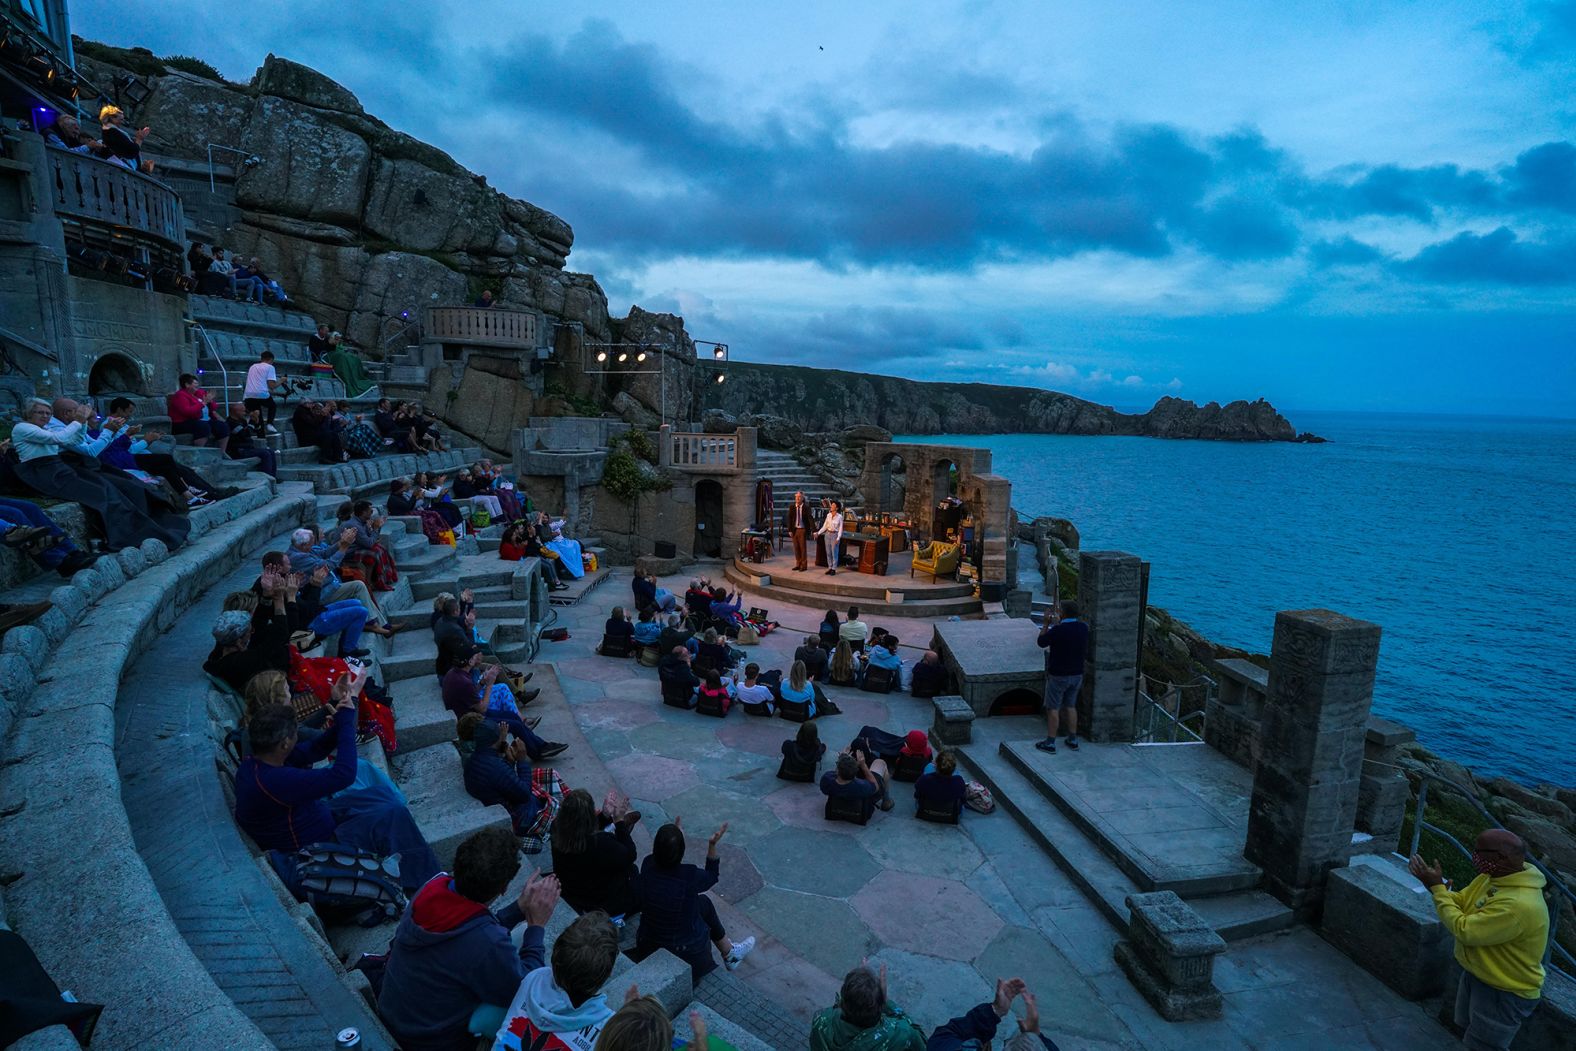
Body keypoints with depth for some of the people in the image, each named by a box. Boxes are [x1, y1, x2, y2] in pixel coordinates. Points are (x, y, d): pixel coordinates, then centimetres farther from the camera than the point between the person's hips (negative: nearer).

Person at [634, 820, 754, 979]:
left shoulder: (647, 866, -17)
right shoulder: (690, 877, -26)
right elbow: (711, 877, -1)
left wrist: (675, 834, 15)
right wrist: (712, 845, -7)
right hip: (687, 955, -4)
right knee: (703, 903, 21)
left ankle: (729, 952, 41)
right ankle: (730, 954, 39)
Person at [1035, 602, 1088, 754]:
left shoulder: (1058, 630, -22)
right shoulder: (1083, 628, -3)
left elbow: (1041, 642, -8)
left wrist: (1047, 624, 1)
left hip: (1059, 675, -6)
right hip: (1077, 674, 6)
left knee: (1053, 708, 3)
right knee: (1071, 706, 18)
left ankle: (1050, 743, 8)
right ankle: (1073, 740, 24)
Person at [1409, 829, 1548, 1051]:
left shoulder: (1518, 904, -36)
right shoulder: (1494, 876, -7)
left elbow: (1463, 930, -31)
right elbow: (1460, 902, 4)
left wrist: (1437, 888, -24)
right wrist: (1434, 885, -14)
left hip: (1505, 992, -8)